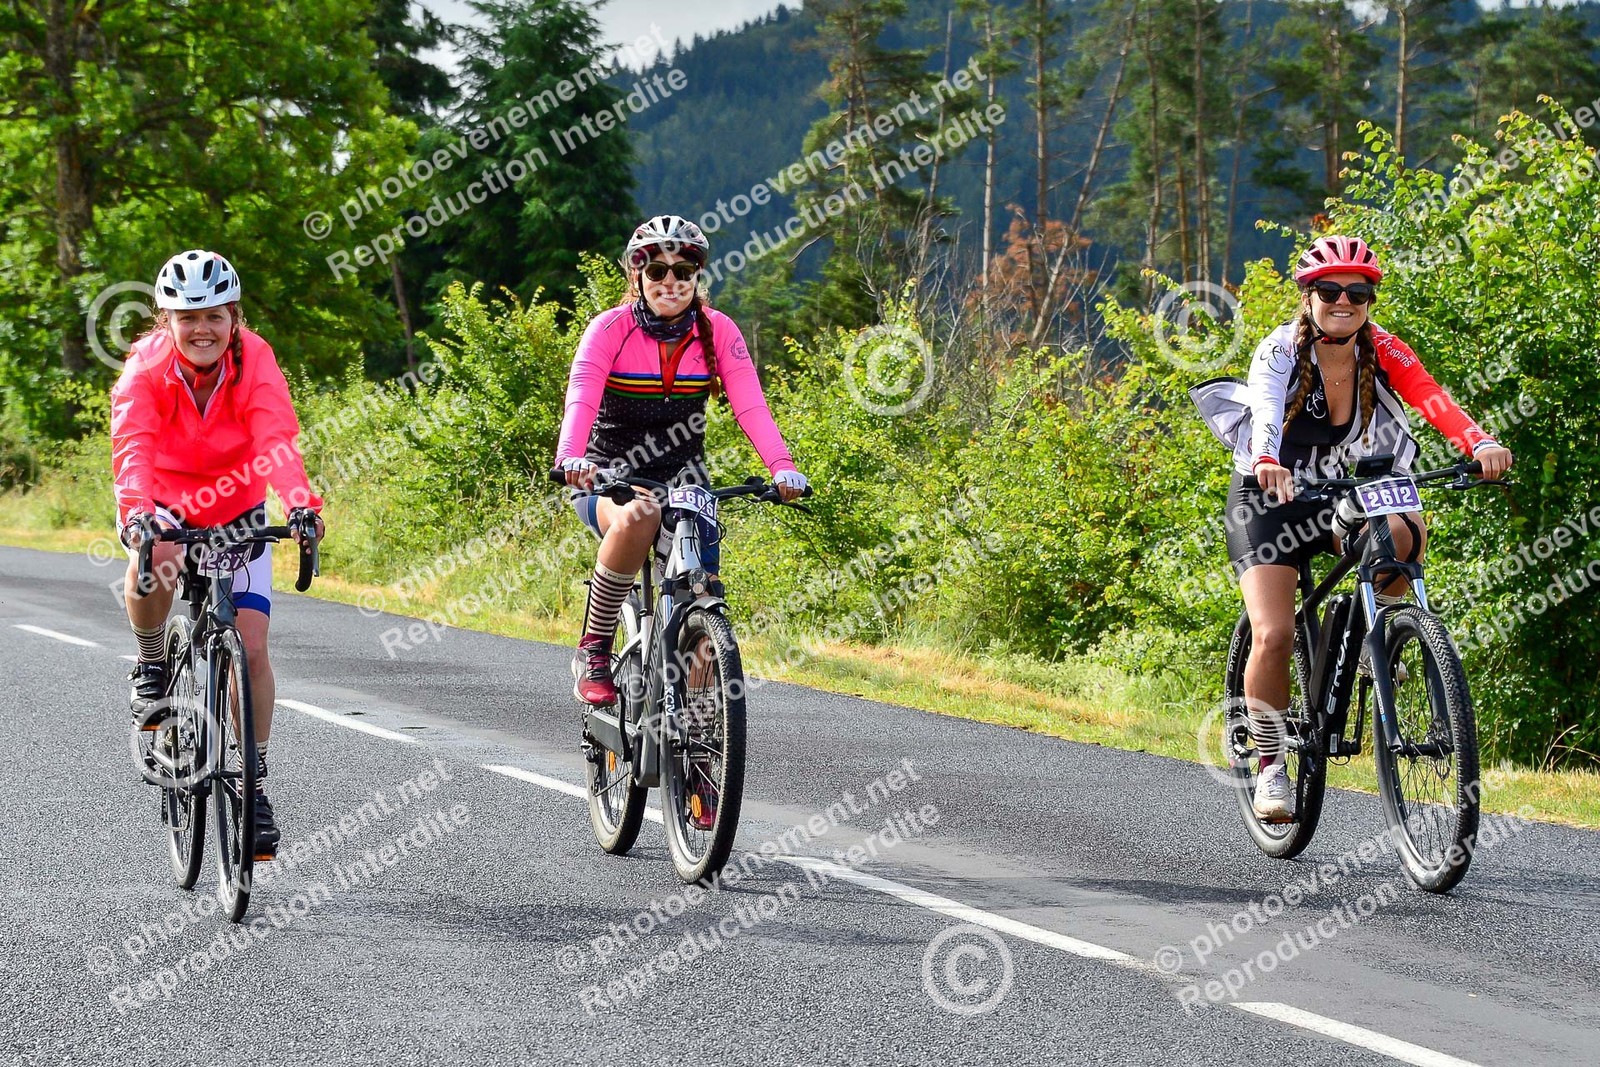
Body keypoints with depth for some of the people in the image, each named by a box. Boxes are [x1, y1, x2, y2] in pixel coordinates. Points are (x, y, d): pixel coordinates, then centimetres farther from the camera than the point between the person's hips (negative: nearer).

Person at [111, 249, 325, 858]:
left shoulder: (255, 362, -21)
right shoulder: (146, 367, -23)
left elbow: (277, 438, -35)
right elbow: (133, 445, -38)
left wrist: (301, 502, -54)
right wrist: (138, 510, -57)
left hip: (236, 509, 1)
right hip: (165, 504, -1)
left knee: (251, 645, -8)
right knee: (155, 560, -37)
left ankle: (253, 781, 8)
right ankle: (150, 667, -8)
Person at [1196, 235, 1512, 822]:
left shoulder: (1381, 350, -12)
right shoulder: (1280, 351, -19)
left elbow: (1433, 399, -29)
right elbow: (1265, 409, -40)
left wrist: (1480, 444, -49)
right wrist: (1267, 462, -62)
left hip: (1342, 496, 2)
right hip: (1271, 501, -2)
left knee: (1406, 531, -30)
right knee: (1273, 637, -17)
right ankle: (1270, 767, 1)